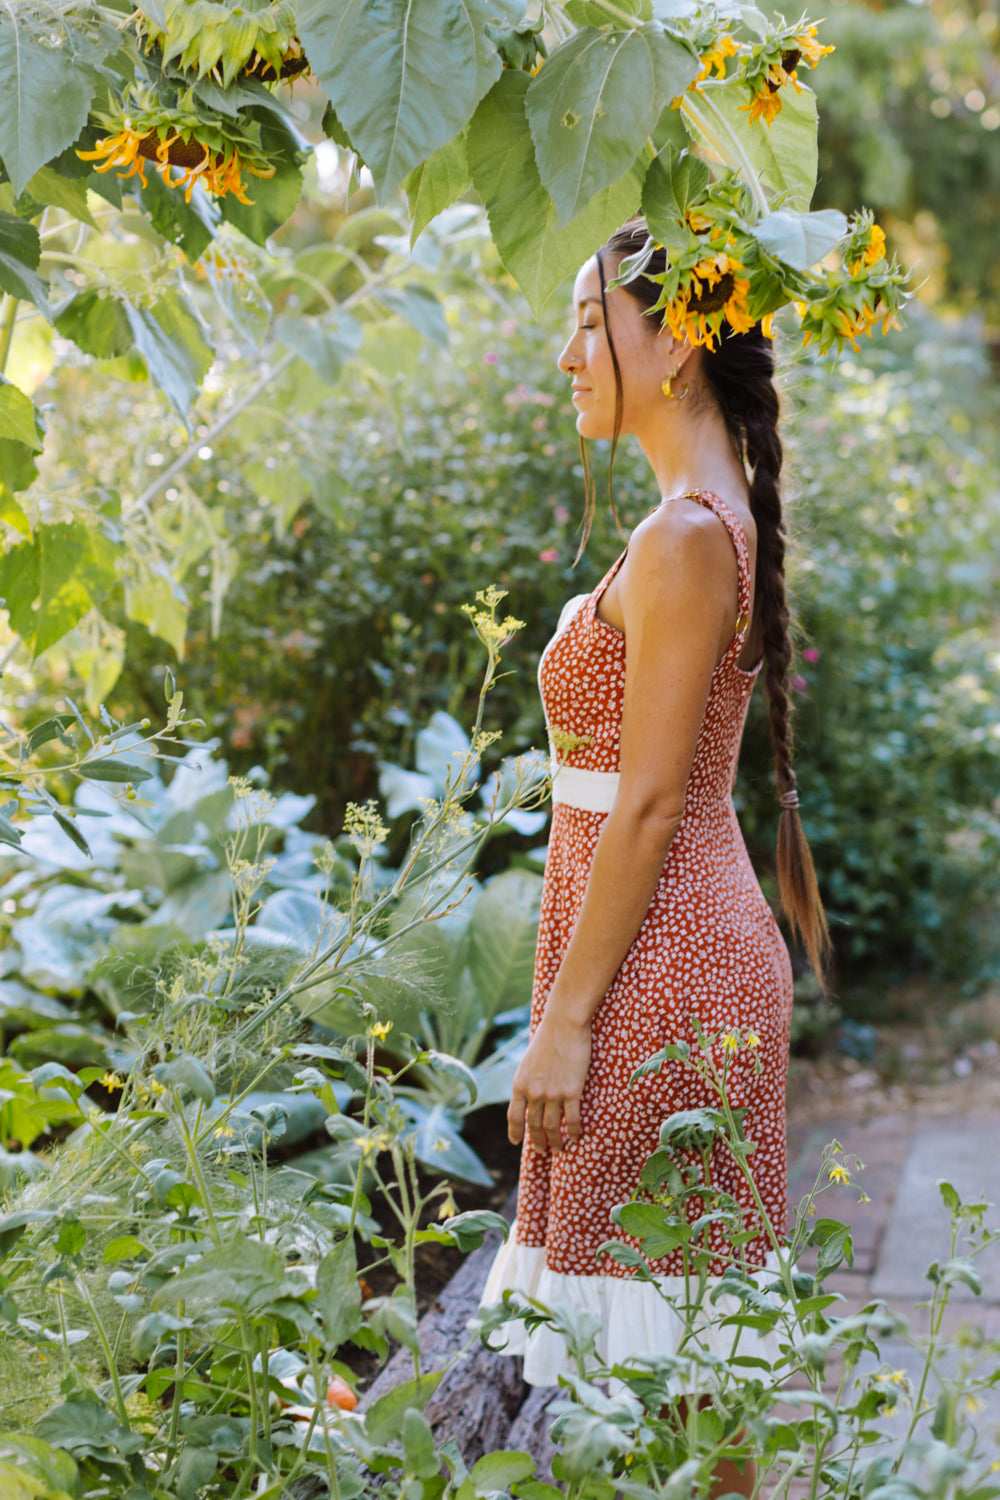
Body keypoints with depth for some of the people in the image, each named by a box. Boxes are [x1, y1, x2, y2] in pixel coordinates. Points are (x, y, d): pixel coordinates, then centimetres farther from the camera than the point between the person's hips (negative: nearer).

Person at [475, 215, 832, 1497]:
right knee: (683, 1359, 17)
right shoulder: (722, 523, 14)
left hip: (658, 960, -10)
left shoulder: (684, 538, -16)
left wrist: (563, 1019, -16)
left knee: (654, 1357, 0)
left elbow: (648, 804, -19)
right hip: (696, 946, 10)